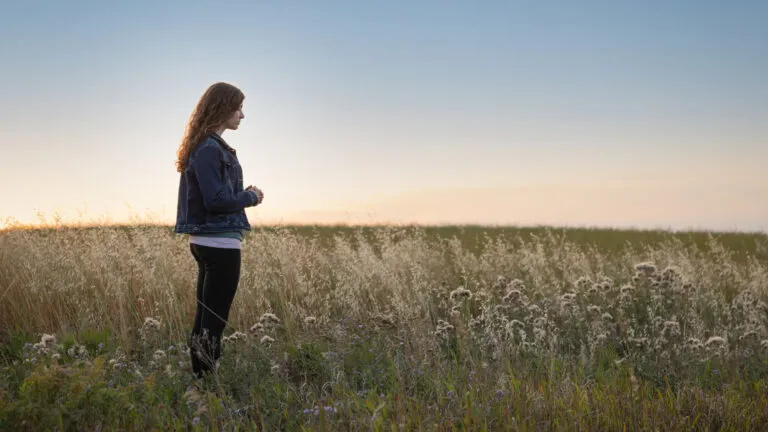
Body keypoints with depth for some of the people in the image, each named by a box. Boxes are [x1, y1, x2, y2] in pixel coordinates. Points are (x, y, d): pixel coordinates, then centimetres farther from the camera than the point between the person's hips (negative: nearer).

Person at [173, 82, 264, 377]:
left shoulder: (205, 146, 15)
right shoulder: (209, 149, -15)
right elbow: (217, 200, -21)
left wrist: (244, 194, 7)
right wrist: (251, 197, -6)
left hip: (207, 241, 10)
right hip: (220, 243, -10)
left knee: (206, 316, 13)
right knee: (214, 320, -5)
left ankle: (199, 378, 19)